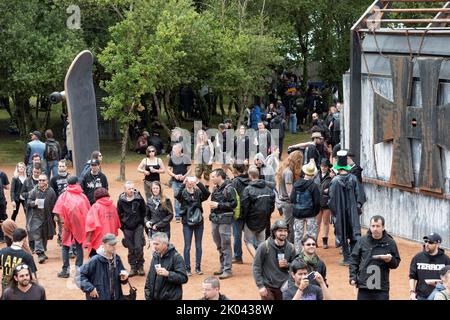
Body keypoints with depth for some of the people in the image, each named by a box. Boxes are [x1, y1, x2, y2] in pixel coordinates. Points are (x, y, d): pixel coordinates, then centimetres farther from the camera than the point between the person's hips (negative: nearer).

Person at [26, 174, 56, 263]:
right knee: (37, 236, -11)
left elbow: (54, 204, 5)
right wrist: (34, 203, -19)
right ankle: (40, 254, -15)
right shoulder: (34, 191, -1)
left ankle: (43, 252, 29)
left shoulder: (51, 191, 1)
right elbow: (28, 202, 1)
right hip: (36, 216, -2)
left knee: (45, 236, 12)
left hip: (47, 217, 2)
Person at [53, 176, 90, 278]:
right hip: (80, 225, 1)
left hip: (68, 224, -1)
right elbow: (88, 211, 1)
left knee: (65, 246, 9)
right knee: (79, 246, 12)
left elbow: (58, 211, -12)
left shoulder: (64, 195, -1)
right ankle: (79, 269, 9)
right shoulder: (82, 196, 1)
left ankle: (65, 270, 3)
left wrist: (61, 221, -10)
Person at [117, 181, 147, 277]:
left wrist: (141, 222, 3)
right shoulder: (121, 200, -3)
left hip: (138, 226, -1)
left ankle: (140, 266, 10)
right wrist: (122, 225, 5)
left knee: (139, 247, -8)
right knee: (131, 249, 5)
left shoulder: (139, 198, -5)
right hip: (127, 228, 1)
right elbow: (119, 214, 7)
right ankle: (133, 268, 16)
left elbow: (144, 211, 7)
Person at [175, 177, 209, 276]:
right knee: (187, 246, 2)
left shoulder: (198, 193, 1)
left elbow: (207, 193, -18)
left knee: (198, 246, 8)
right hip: (187, 223, -2)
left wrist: (199, 183, -23)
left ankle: (198, 267, 17)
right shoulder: (183, 193, -3)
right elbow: (177, 196, -24)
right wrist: (183, 184, -28)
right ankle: (187, 268, 9)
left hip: (199, 222, 2)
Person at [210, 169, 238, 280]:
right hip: (215, 219, 9)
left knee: (225, 245, -6)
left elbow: (233, 203, -18)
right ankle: (223, 267, 26)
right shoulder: (216, 188, 12)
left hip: (225, 220, -9)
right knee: (219, 245, 15)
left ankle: (227, 269, -2)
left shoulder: (228, 189, -13)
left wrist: (218, 205, -18)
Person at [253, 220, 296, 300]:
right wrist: (260, 286, -12)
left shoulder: (290, 248, 1)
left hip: (284, 287, 3)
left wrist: (287, 265, -10)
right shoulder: (264, 247, -10)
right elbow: (256, 267, -7)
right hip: (268, 287, -3)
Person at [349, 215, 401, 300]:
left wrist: (390, 260, -14)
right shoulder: (362, 241, 2)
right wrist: (353, 277, -1)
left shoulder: (390, 243, 1)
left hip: (382, 288, -1)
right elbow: (354, 259, 8)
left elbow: (396, 263, 9)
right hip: (364, 286, 1)